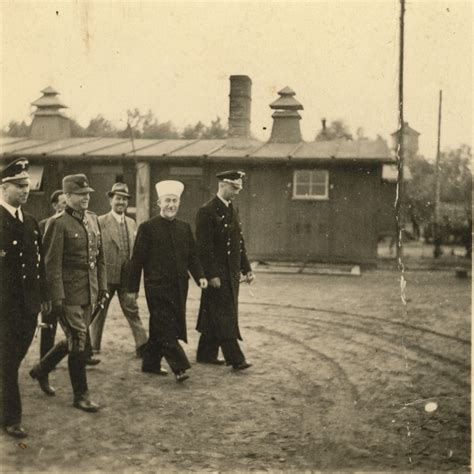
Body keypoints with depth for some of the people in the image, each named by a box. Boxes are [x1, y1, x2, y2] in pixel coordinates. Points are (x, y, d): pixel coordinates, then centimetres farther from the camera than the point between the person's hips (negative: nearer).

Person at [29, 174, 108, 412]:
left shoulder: (93, 219, 11)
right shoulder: (58, 223, -12)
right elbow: (52, 264, -14)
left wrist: (102, 286, 12)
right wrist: (57, 297, -16)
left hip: (89, 293, 7)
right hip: (69, 294, -7)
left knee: (74, 340, 17)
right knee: (78, 343, -1)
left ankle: (41, 370, 38)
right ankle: (81, 395, 13)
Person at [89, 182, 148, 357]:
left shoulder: (132, 223, 12)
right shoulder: (101, 222, -5)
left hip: (127, 277, 4)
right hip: (107, 275, -4)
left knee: (132, 310, 0)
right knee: (99, 312, 9)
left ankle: (142, 345, 0)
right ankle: (93, 347, 21)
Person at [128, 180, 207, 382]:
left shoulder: (185, 228, 11)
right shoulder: (148, 228, -4)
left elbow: (192, 256, 13)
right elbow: (137, 259, -4)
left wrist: (199, 276, -3)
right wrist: (133, 288, -5)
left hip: (179, 287, 5)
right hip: (157, 286, -5)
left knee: (159, 328, 12)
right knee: (166, 328, -8)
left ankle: (151, 363, 23)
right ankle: (179, 367, -8)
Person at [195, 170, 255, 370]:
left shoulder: (232, 211, 14)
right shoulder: (207, 211, -12)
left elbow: (240, 243, 18)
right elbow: (204, 246, -17)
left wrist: (246, 269, 14)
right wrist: (212, 275, -20)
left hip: (231, 274, 8)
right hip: (217, 274, -8)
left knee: (214, 316, 13)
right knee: (224, 316, -6)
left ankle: (206, 354, 22)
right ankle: (235, 359, -5)